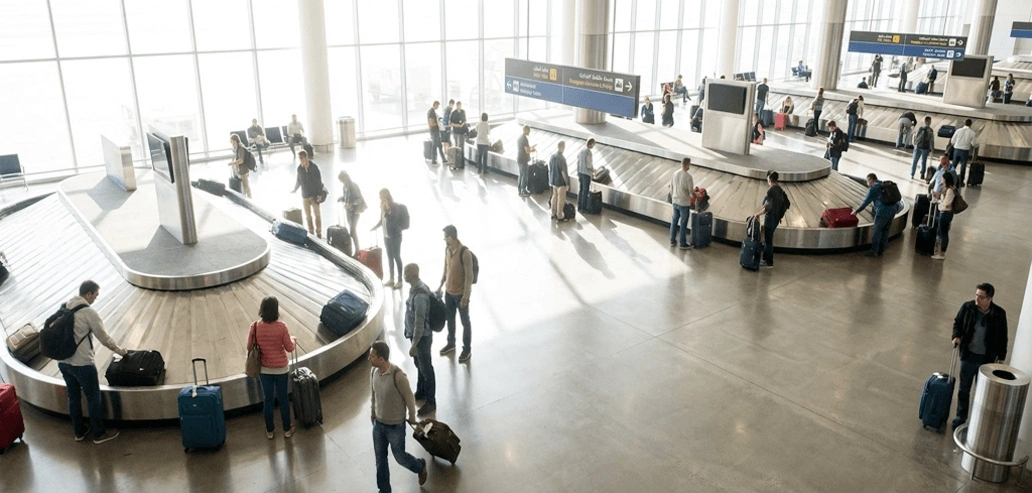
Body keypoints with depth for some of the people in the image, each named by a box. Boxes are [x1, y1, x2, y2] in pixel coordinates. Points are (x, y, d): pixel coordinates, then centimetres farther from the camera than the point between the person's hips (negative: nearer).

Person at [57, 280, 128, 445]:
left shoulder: (64, 309, 6)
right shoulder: (89, 312, -15)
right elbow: (104, 337, -9)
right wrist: (118, 350, 7)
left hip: (63, 361, 8)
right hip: (82, 363, -8)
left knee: (73, 397, 20)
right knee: (94, 398, 7)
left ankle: (79, 431, 33)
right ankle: (99, 434, 18)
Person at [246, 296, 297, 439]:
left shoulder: (255, 326, -15)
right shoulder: (281, 327, -22)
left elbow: (249, 347, -4)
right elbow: (289, 348, -12)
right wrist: (293, 340, 9)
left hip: (264, 369, 2)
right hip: (281, 369, -2)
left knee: (267, 399, 17)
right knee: (283, 398, 15)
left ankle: (269, 430, 31)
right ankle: (287, 429, 29)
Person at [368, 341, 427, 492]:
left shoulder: (398, 376, -31)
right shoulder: (374, 372, -10)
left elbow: (409, 398, -16)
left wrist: (412, 418, -2)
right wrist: (372, 414, 19)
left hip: (395, 426, -5)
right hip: (378, 424, 6)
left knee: (400, 457, 14)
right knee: (380, 459, 17)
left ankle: (420, 466, 45)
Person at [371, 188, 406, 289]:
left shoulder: (395, 206, -19)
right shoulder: (383, 205, 1)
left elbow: (392, 221, -27)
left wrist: (385, 210, -28)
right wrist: (375, 227, 8)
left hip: (395, 236, -7)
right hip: (386, 235, 7)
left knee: (396, 257, 1)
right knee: (390, 257, 15)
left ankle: (400, 280, 10)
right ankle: (391, 279, 27)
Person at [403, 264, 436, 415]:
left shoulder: (420, 296, -32)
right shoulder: (415, 288, -1)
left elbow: (419, 323, -29)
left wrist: (414, 345, -23)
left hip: (422, 336, -10)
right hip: (415, 333, 10)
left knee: (426, 369, 6)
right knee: (419, 365, 25)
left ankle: (431, 402, 20)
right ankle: (420, 393, 45)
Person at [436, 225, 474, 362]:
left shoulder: (465, 253, -26)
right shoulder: (447, 249, -2)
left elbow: (469, 276, -22)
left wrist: (466, 296, -20)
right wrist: (440, 286, 16)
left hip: (461, 293, -7)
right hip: (449, 291, 7)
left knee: (465, 322, 10)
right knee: (449, 319, 22)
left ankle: (467, 349, 25)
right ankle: (451, 344, 42)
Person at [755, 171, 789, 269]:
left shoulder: (771, 191, -21)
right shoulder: (780, 190, 6)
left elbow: (768, 207, -26)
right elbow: (787, 203, 13)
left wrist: (759, 214, -14)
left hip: (771, 218, -9)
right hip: (776, 217, 9)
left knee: (768, 240, 0)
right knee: (767, 239, 19)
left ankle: (769, 263, 7)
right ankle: (765, 258, 28)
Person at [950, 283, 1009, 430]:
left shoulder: (999, 314, -12)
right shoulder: (967, 307, -10)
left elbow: (1002, 337, -1)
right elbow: (957, 322, 8)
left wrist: (1001, 357, 0)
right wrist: (956, 336, -10)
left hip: (987, 359, -1)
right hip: (968, 355, 1)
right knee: (964, 389, 13)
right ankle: (961, 417, 27)